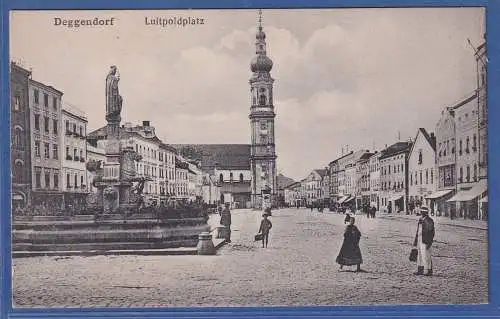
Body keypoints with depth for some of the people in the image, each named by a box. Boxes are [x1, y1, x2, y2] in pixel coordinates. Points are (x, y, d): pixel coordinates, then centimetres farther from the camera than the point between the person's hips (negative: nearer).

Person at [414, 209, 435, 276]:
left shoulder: (429, 221, -9)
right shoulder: (420, 220, 15)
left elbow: (431, 232, -13)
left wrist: (429, 243, -19)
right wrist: (415, 241, 19)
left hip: (426, 241, -8)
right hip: (420, 240, 8)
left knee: (426, 256, -6)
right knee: (420, 255, 10)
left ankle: (428, 271, 0)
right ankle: (420, 270, 15)